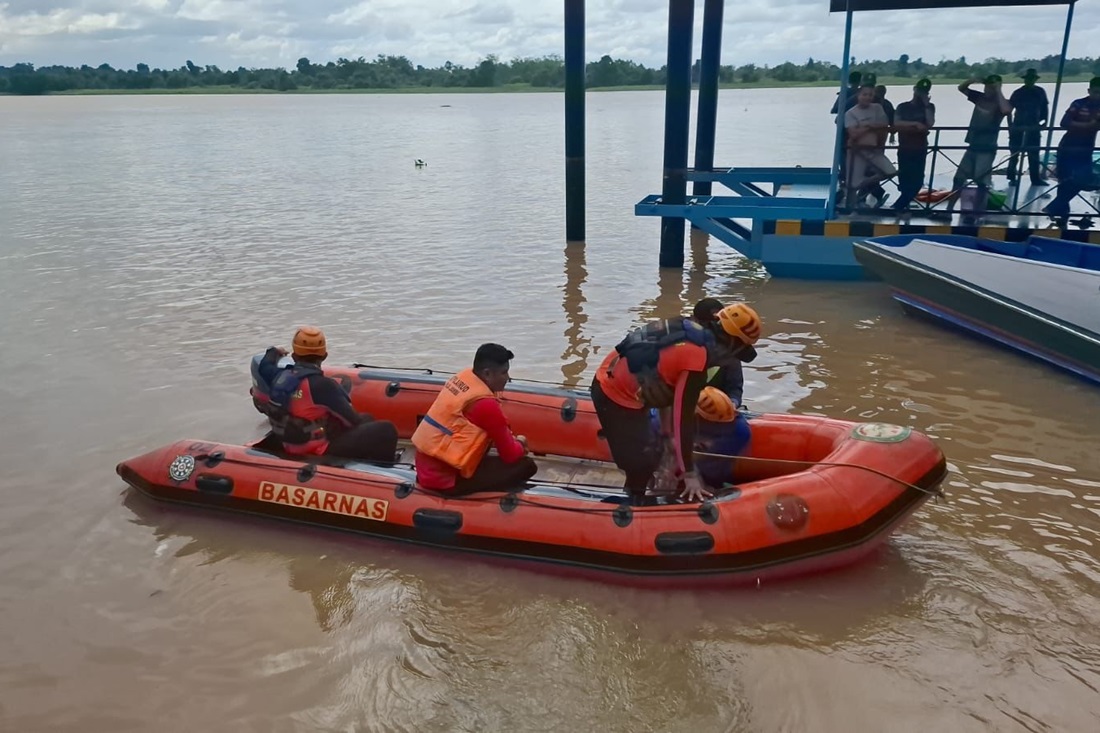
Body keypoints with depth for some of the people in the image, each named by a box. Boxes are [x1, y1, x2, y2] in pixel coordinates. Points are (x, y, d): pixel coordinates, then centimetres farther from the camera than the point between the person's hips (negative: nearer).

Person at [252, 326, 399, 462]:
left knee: (365, 419, 21)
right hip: (321, 452, -9)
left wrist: (273, 353, 40)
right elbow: (352, 420, -18)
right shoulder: (322, 385, -26)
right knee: (385, 430, -9)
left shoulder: (279, 376, -4)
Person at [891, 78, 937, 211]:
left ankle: (899, 206, -3)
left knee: (916, 180, -9)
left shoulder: (929, 107, 9)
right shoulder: (903, 106, 8)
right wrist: (915, 124, -15)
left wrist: (926, 104, -8)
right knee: (905, 179, 1)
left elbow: (930, 123, -8)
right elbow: (896, 123, -8)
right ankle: (903, 205, 14)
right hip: (904, 149, 0)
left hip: (920, 149, 0)